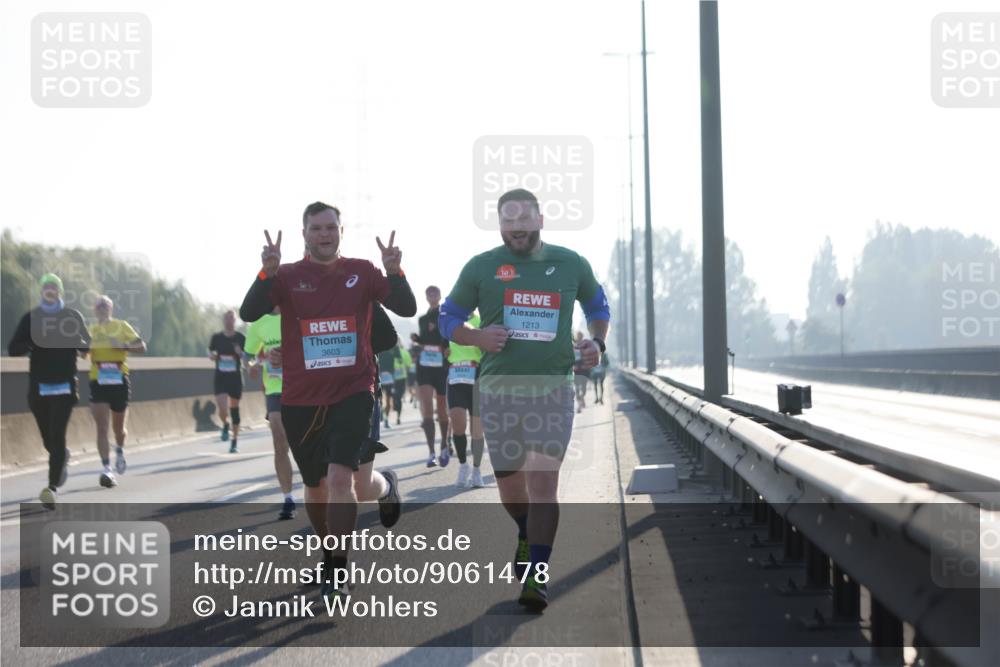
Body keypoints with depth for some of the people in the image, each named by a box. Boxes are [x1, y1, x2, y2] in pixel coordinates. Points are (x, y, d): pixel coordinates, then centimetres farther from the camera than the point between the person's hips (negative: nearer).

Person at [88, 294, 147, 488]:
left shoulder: (122, 327, 4)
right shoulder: (90, 331, 10)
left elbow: (141, 347, -2)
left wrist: (122, 345, -18)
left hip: (119, 381, -1)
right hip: (98, 382, 1)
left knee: (118, 427, 12)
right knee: (102, 427, -11)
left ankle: (119, 451, 45)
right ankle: (107, 470, -14)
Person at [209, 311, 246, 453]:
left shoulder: (241, 338, -2)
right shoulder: (216, 337, 2)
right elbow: (210, 351, 16)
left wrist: (240, 353, -19)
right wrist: (212, 355, -7)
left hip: (235, 377, 0)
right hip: (220, 377, 0)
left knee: (234, 408, 8)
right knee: (222, 409, -15)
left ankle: (235, 442, 21)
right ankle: (225, 425, 20)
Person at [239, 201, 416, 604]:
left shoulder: (362, 272, 3)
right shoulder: (288, 276, 1)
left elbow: (406, 309, -2)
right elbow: (249, 314, -12)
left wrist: (394, 273, -20)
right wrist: (267, 273, -28)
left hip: (352, 393, -2)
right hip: (300, 400, 2)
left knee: (340, 477, -17)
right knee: (315, 486, 14)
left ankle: (335, 572, -6)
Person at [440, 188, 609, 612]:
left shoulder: (570, 265, 7)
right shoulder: (481, 268, 3)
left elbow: (597, 305, 24)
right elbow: (449, 318, 10)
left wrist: (596, 342, 5)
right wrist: (477, 338, -10)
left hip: (552, 386, -1)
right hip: (498, 387, 1)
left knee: (543, 481, -12)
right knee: (510, 481, 12)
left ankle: (537, 576, -10)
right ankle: (527, 537, 43)